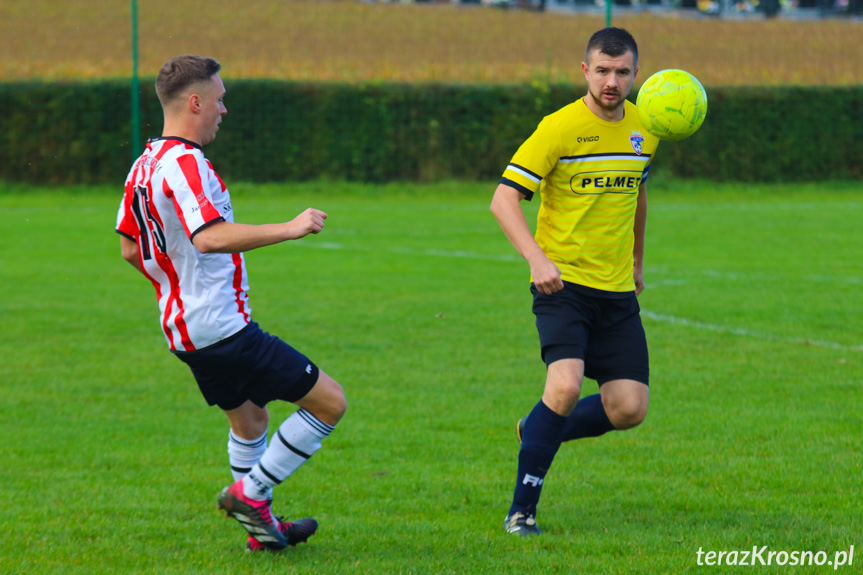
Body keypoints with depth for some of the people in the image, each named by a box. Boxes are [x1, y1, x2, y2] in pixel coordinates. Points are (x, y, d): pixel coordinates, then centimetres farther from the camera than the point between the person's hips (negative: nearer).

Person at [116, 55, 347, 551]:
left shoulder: (145, 165, 9)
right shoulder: (183, 164, -21)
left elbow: (131, 249, 19)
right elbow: (209, 237, -36)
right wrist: (291, 228, -33)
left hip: (183, 326, 10)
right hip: (224, 329, -10)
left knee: (248, 418, 27)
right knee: (330, 403, -4)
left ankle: (263, 527, 32)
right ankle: (250, 492, 1)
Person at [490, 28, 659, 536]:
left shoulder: (644, 128, 7)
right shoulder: (560, 128, -12)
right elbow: (504, 198, -15)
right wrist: (537, 258, -28)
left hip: (618, 291, 6)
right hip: (563, 284, -6)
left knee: (629, 408, -2)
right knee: (566, 385, -25)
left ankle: (538, 431, 26)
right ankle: (522, 509, -11)